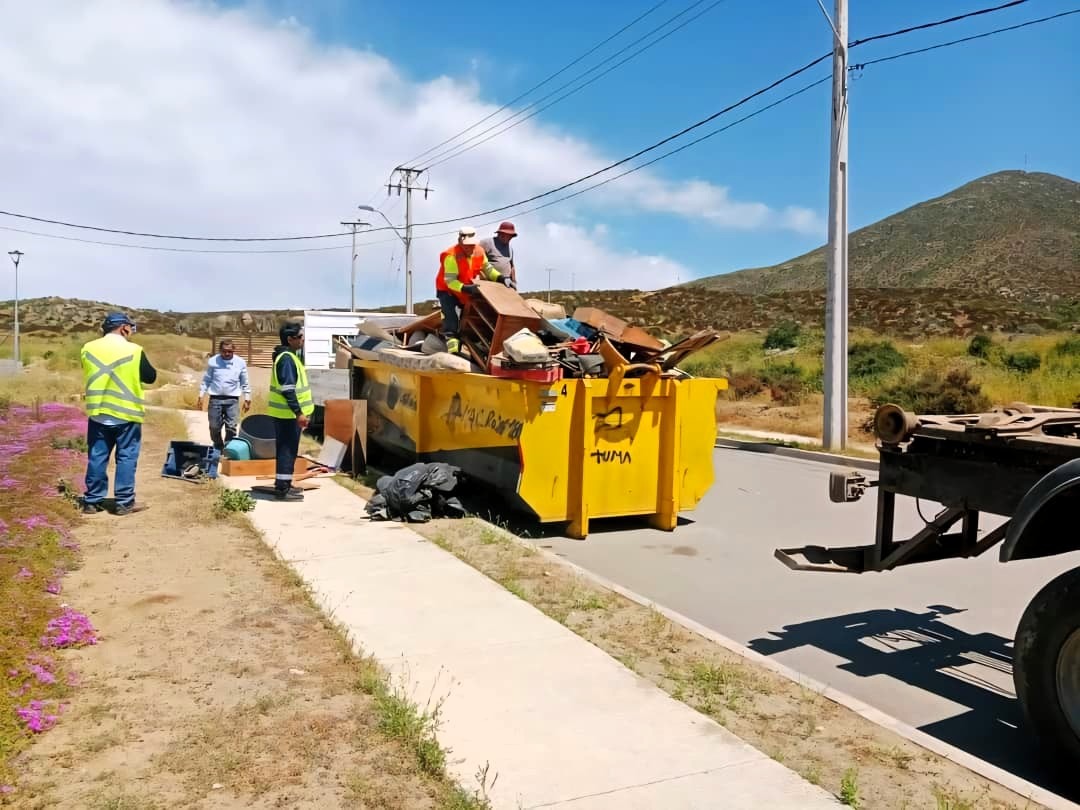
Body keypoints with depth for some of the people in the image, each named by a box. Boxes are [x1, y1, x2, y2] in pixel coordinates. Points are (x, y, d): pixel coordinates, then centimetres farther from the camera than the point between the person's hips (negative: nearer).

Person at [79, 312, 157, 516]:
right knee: (126, 458, 4)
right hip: (127, 414, -4)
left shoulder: (88, 349, 1)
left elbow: (89, 375, 16)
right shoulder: (134, 351, -11)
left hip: (97, 412, 4)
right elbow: (151, 377, -2)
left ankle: (92, 501, 16)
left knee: (97, 458, 10)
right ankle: (124, 503, 6)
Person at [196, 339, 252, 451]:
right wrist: (201, 396, 4)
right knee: (214, 427, 7)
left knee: (231, 427, -3)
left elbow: (245, 383, 8)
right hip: (215, 398, 1)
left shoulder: (240, 362, 2)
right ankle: (218, 449, 25)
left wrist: (247, 399, 7)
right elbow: (206, 380, 7)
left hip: (232, 399, 0)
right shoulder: (212, 361, 1)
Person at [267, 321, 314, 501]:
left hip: (287, 412, 10)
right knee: (287, 449, -6)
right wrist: (298, 412, -23)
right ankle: (282, 488, -3)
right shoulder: (287, 358, -18)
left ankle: (283, 484, 25)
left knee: (286, 449, 16)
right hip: (288, 413, -10)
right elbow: (288, 390, -23)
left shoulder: (290, 356, 14)